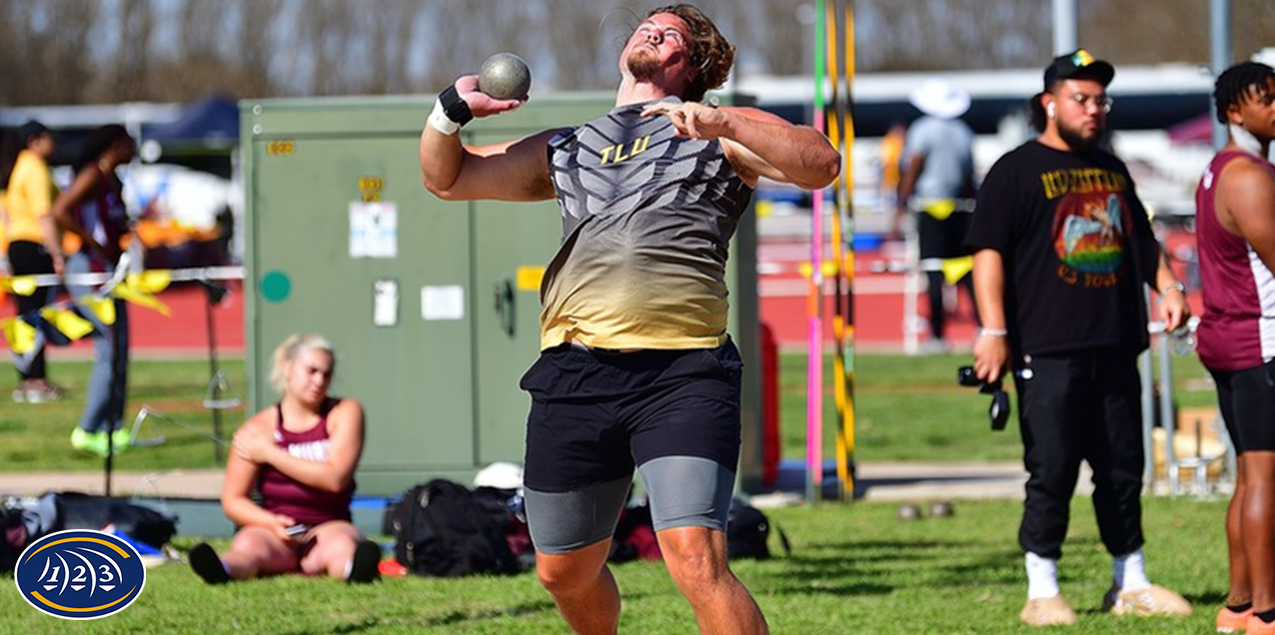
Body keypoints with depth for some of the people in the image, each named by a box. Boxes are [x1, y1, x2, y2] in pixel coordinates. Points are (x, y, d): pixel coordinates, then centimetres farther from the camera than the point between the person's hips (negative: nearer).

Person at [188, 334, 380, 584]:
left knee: (342, 544, -36)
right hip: (275, 531, 0)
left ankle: (355, 569, -73)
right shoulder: (259, 428, 3)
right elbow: (232, 500, 2)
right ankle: (222, 570, -71)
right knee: (248, 544, -35)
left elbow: (335, 478, -10)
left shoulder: (344, 413, 5)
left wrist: (271, 454, -6)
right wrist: (271, 522, -18)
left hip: (328, 528, 0)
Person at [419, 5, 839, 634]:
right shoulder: (565, 150, 27)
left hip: (681, 369, -5)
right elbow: (446, 178, 33)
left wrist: (723, 124, -14)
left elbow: (820, 163, -1)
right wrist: (452, 109, 14)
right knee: (564, 571, 13)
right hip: (574, 368, 5)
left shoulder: (720, 134, 16)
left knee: (696, 562, -22)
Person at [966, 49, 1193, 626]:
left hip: (1114, 347, 6)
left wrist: (1167, 287, 12)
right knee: (1051, 472, -6)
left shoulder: (1111, 170, 19)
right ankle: (1042, 593, 0)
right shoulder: (1017, 171, -1)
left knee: (1123, 469, 9)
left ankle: (1131, 585, 17)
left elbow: (1140, 238, 30)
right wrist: (994, 331, -16)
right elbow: (989, 250, -7)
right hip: (1048, 351, -6)